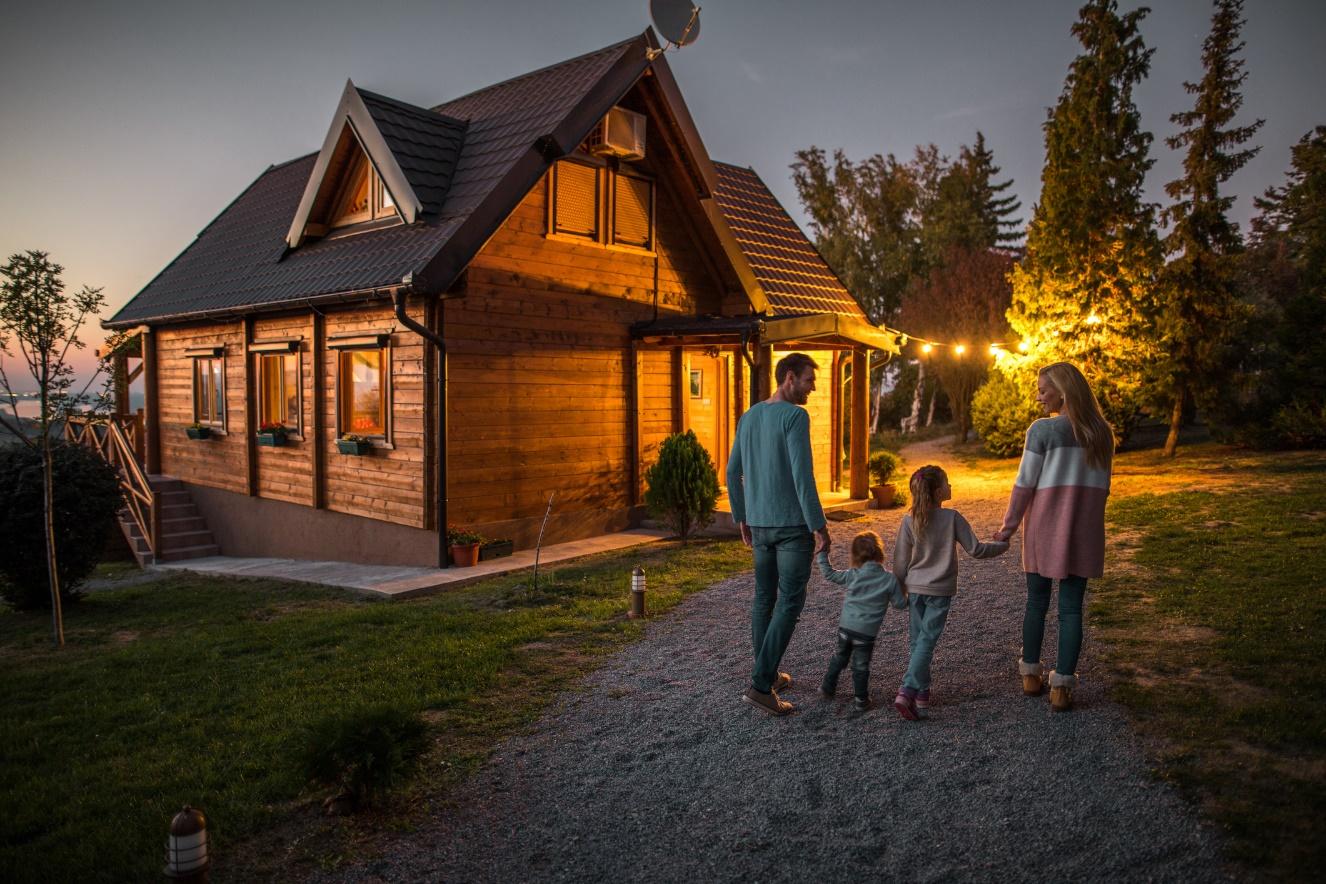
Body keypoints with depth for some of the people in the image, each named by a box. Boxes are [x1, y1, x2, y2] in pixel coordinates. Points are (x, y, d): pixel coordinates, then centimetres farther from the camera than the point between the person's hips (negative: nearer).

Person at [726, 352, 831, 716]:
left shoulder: (748, 417, 10)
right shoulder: (795, 417, -14)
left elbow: (733, 473, 13)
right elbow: (802, 476, -21)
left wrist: (742, 519, 21)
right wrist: (819, 526, -15)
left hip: (759, 524, 8)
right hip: (794, 524, -7)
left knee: (764, 597, 16)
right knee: (790, 602, -3)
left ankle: (768, 675, 26)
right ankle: (760, 684, -7)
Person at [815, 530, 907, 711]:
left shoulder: (853, 575, -4)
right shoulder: (889, 579, -8)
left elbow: (829, 574, 4)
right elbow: (900, 603, -2)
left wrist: (822, 556, 16)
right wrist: (904, 593, 19)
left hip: (845, 626, 3)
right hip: (867, 631, -2)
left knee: (839, 657, 23)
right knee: (861, 665, 11)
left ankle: (827, 687, 35)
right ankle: (861, 700, 19)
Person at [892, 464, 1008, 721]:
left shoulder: (909, 521, -4)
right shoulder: (952, 519, -13)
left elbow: (900, 560, 1)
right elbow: (976, 550, -8)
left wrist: (899, 588, 15)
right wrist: (1001, 546, 10)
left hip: (915, 589, 3)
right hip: (940, 592, -3)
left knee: (917, 641, 14)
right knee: (926, 641, -3)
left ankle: (922, 692, 21)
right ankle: (908, 691, -14)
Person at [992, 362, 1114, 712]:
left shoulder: (1042, 429, -10)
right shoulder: (1101, 433, 5)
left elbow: (1025, 483, -9)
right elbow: (1101, 487, 10)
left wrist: (1009, 525, 1)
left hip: (1044, 528, -3)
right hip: (1083, 533, 3)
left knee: (1036, 603, 12)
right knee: (1071, 608, 5)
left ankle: (1031, 674, 23)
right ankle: (1062, 686, 7)